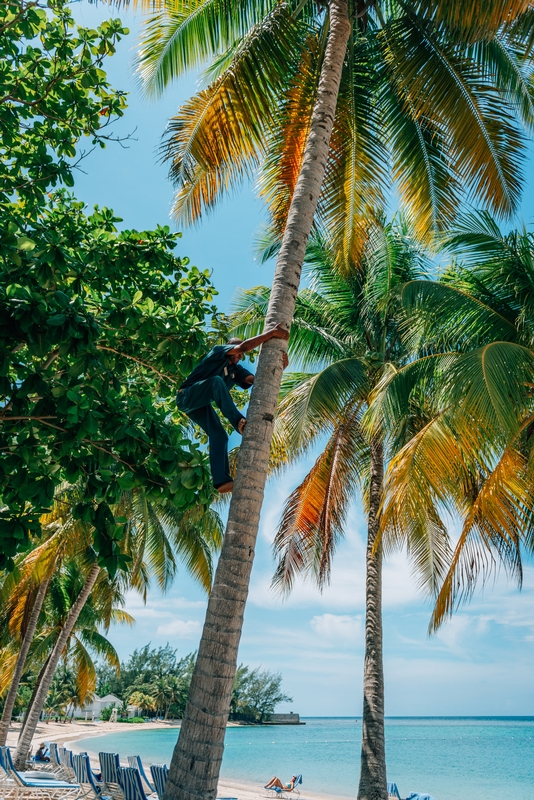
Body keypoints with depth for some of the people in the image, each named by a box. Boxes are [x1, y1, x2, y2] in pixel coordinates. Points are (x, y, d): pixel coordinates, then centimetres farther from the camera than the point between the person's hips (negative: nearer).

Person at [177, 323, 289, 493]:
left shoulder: (235, 370, 16)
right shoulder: (219, 351, -3)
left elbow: (256, 380, -1)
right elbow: (244, 346, -21)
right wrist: (271, 333, -26)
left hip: (201, 405, 8)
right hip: (187, 397, -8)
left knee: (219, 435, -10)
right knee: (217, 381, -32)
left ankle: (221, 481, -16)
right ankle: (239, 423, -38)